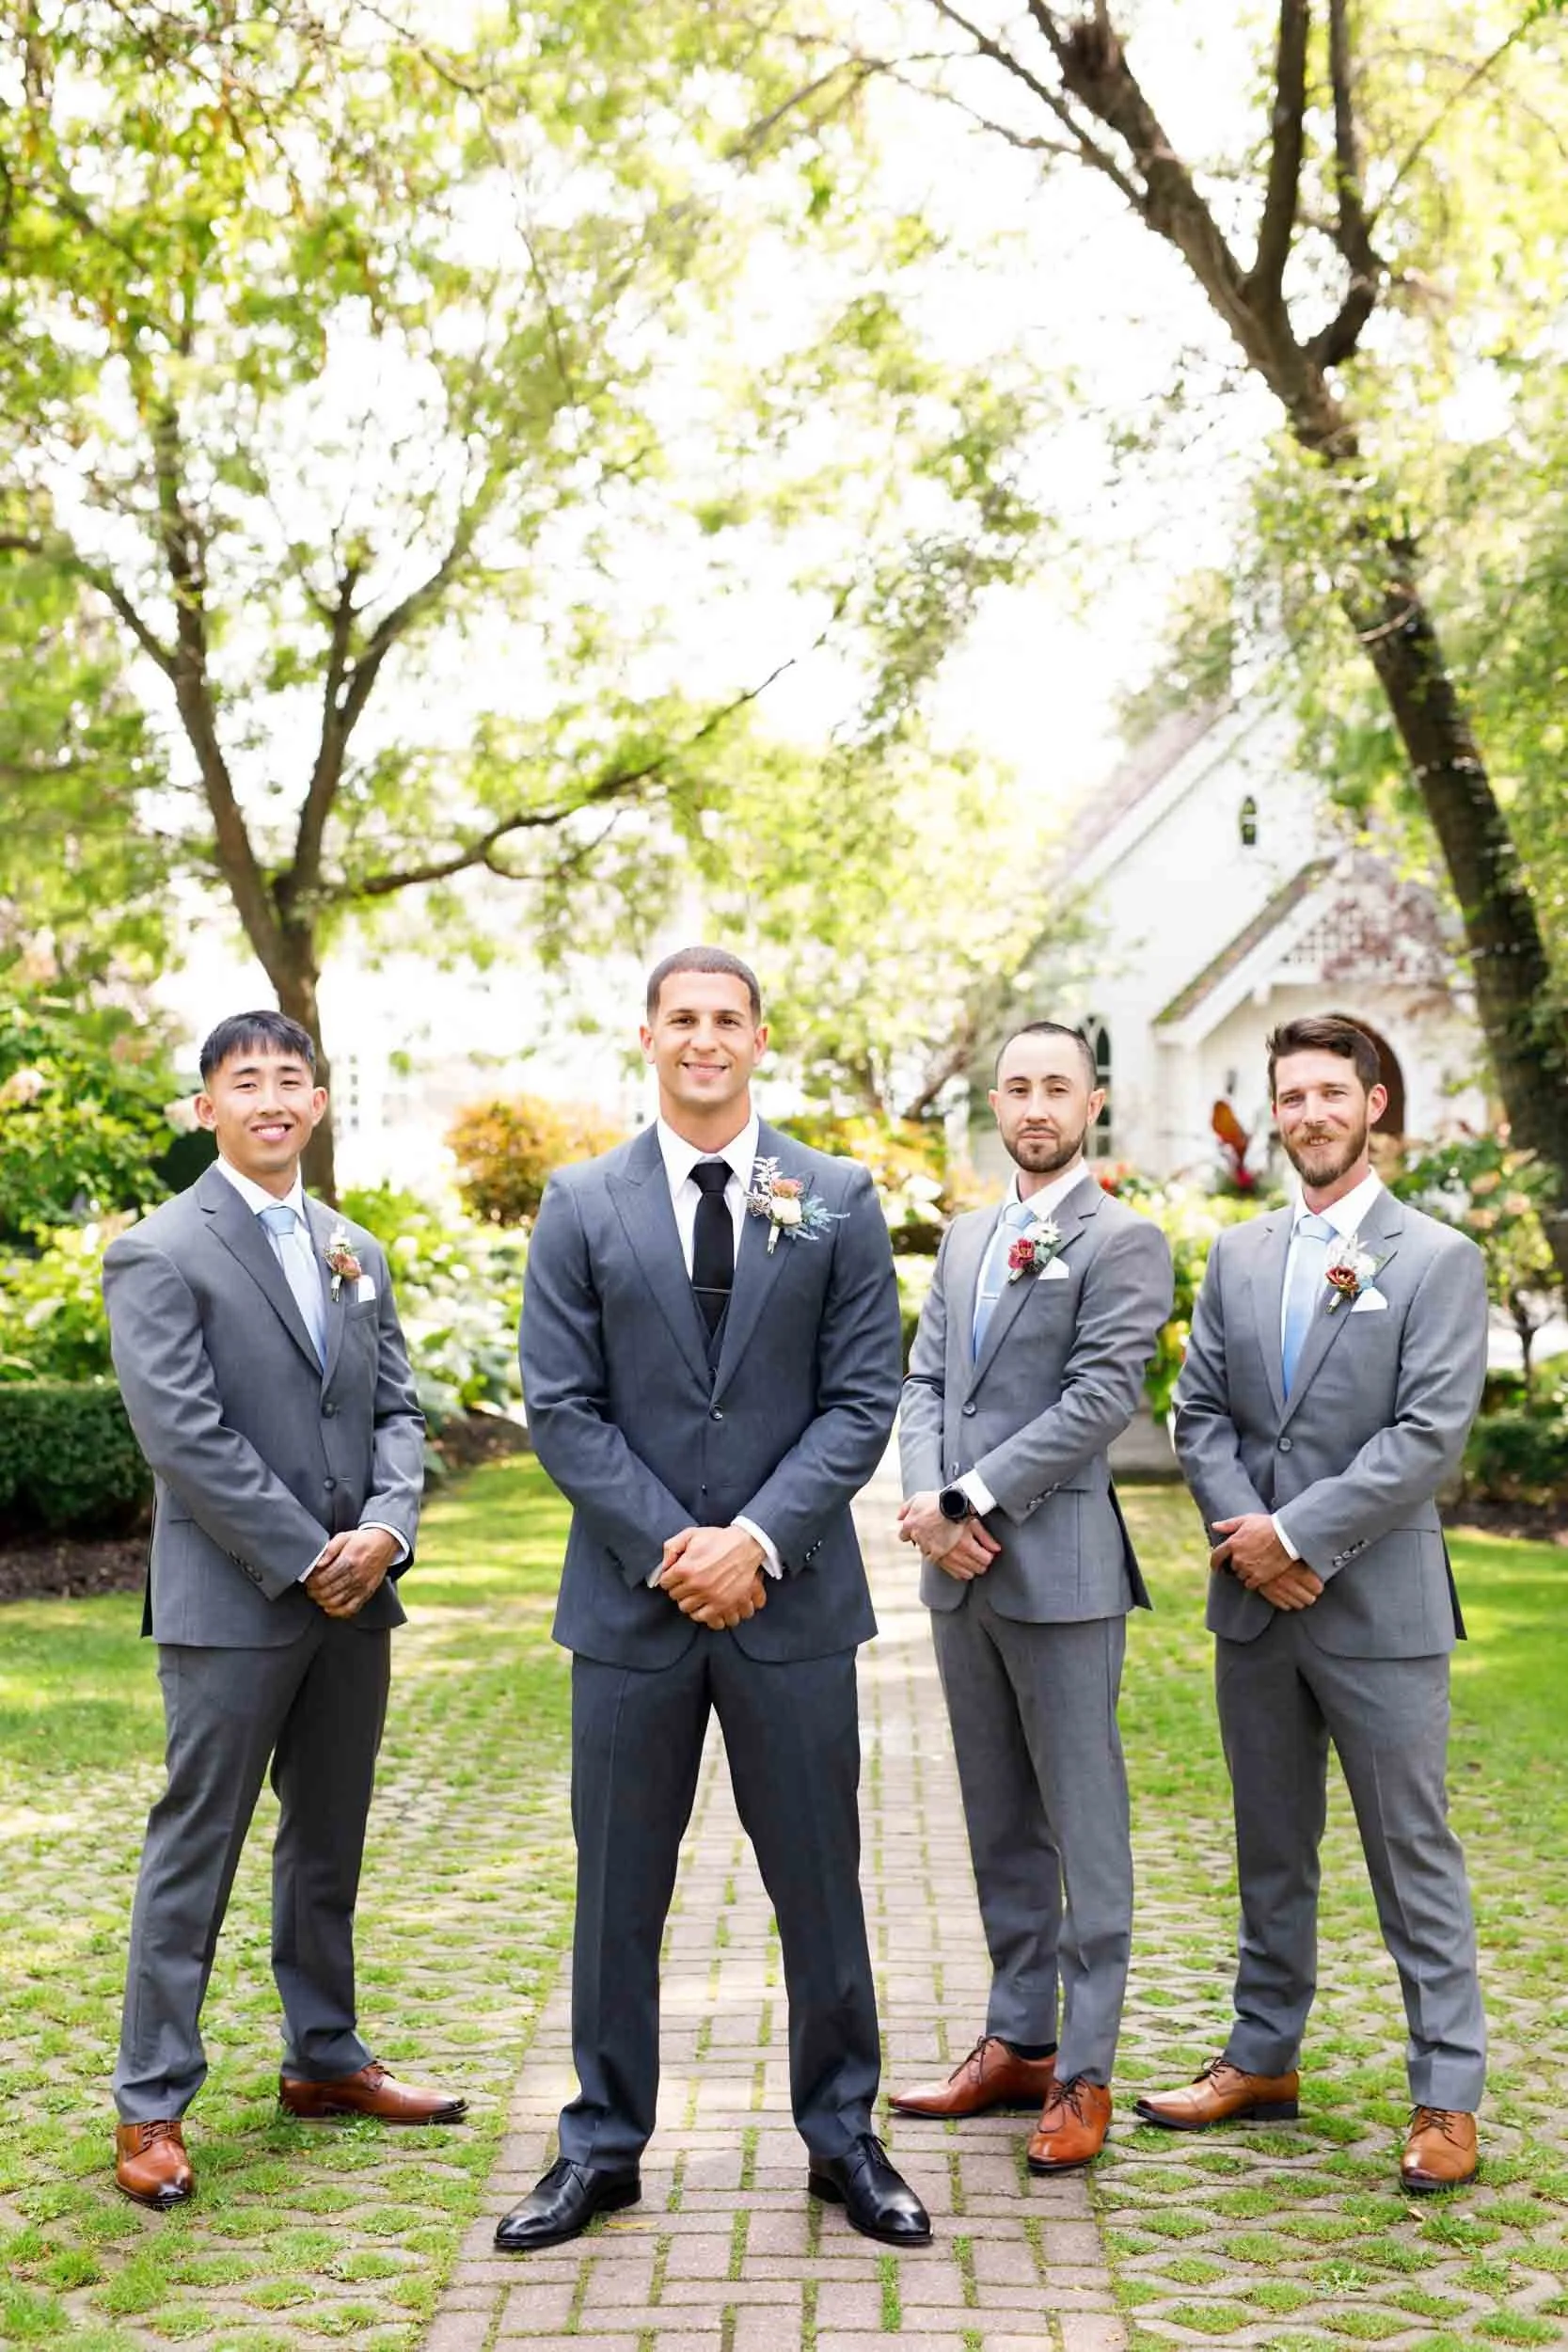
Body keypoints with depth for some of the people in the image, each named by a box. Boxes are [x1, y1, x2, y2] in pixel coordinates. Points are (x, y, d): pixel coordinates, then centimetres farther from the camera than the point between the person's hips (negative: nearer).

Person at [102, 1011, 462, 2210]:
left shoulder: (356, 1253, 14)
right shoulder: (161, 1254, -7)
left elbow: (397, 1409, 12)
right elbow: (185, 1436, -15)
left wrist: (387, 1527, -7)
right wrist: (306, 1559, -15)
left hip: (354, 1594, 6)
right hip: (231, 1603, -6)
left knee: (330, 1842, 16)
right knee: (195, 1851, -1)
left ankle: (324, 2059, 29)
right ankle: (152, 2107, 7)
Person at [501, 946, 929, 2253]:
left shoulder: (839, 1201, 3)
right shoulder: (583, 1206, 4)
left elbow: (864, 1396, -1)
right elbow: (560, 1406, -1)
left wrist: (759, 1538, -12)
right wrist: (668, 1547, -11)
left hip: (791, 1594, 0)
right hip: (631, 1598, 0)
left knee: (819, 1881, 8)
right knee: (618, 1887, 9)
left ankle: (843, 2137, 23)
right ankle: (605, 2146, 22)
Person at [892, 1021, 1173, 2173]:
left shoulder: (1122, 1240, -5)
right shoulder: (965, 1237, 16)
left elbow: (1101, 1398, -14)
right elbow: (925, 1379, 12)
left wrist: (973, 1499, -16)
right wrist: (926, 1499, -6)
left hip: (1060, 1567, -7)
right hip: (960, 1570, 7)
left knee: (1083, 1825, 0)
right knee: (998, 1823, 14)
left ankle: (1084, 2073, 7)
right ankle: (1017, 2043, 24)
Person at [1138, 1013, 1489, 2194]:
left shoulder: (1438, 1260, -5)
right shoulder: (1239, 1256, 11)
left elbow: (1431, 1435, -13)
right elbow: (1200, 1412, 8)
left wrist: (1299, 1533, -16)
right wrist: (1246, 1534, -8)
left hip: (1379, 1604, -5)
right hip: (1255, 1605, 5)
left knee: (1415, 1854, 1)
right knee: (1271, 1851, 16)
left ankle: (1449, 2094, 10)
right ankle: (1263, 2060, 28)